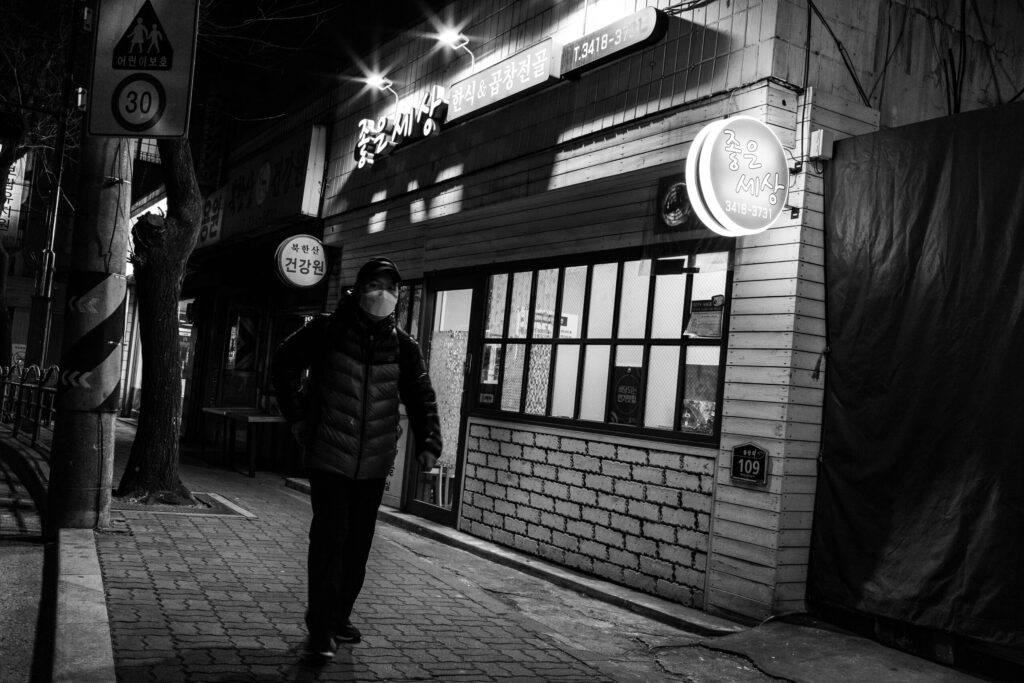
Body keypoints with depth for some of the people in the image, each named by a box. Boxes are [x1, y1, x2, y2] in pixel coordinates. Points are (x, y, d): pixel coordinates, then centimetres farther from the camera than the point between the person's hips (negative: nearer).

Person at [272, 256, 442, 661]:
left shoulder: (403, 346, 2)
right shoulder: (326, 331, -6)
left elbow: (421, 397, 2)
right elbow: (285, 363, 4)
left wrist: (428, 443, -11)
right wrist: (297, 417, 0)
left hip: (374, 464, 4)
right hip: (329, 457, -4)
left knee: (359, 543, 12)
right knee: (330, 537, -7)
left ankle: (340, 617, 29)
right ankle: (321, 629, 2)